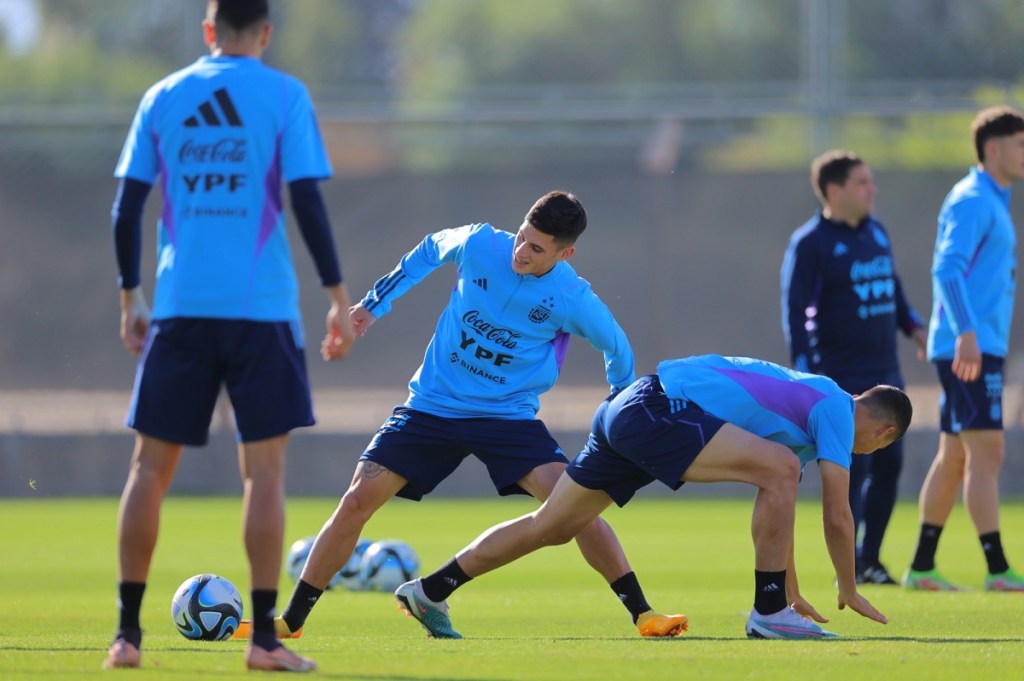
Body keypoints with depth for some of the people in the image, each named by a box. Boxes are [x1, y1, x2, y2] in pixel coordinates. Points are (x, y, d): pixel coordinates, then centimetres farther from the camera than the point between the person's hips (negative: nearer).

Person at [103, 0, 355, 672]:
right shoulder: (284, 95, 1)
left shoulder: (164, 97, 9)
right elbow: (307, 201, -7)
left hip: (179, 307, 3)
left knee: (152, 465, 9)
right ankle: (264, 637, -4)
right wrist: (339, 299, -1)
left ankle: (128, 633, 7)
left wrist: (131, 299, 16)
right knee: (264, 466, 0)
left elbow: (126, 208, 6)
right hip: (261, 307, -2)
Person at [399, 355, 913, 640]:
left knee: (549, 526, 16)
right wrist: (849, 593, 11)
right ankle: (769, 613, -15)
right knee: (780, 468, -18)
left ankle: (429, 591, 23)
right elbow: (837, 518, -2)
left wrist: (793, 591, 38)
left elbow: (776, 513, 34)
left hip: (627, 409, 10)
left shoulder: (811, 399, 26)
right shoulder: (836, 411, -1)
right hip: (658, 412, -10)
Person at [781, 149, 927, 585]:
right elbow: (794, 313, -12)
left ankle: (870, 560, 17)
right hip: (843, 379, -7)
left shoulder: (876, 231, 13)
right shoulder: (810, 243, -9)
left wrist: (914, 327, 11)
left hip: (886, 374, 7)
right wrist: (806, 378, -18)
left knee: (889, 464, 7)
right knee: (853, 467, -10)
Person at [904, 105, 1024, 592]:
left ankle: (922, 568, 14)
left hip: (978, 347, 10)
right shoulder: (971, 201, -11)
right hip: (968, 349, -10)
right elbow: (947, 268, -23)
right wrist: (966, 334, -32)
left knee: (954, 457, 11)